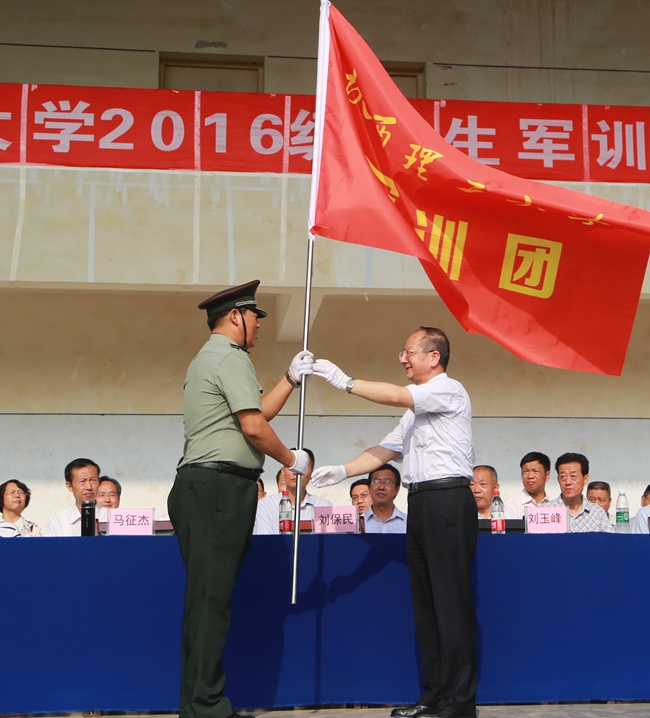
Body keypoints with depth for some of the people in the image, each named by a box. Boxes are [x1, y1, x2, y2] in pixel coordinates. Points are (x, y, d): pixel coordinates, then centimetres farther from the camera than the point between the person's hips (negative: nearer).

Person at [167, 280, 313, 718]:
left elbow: (256, 412, 24)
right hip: (221, 487, -10)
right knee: (212, 598, -10)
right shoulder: (231, 357, -7)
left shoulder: (208, 359, 26)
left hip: (201, 488, 10)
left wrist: (292, 379, 24)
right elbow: (254, 426, -14)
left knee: (207, 597, 9)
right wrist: (291, 460, 0)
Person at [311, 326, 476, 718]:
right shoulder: (418, 406, 26)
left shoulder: (449, 389, -4)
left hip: (448, 500, -10)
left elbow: (396, 395, -18)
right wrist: (342, 471, 11)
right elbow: (387, 450, 23)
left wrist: (345, 381, -11)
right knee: (425, 598, 8)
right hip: (420, 503, 10)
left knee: (451, 599, -10)